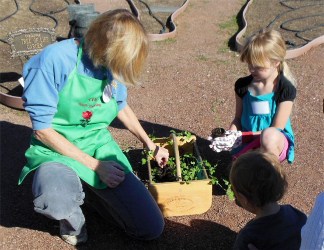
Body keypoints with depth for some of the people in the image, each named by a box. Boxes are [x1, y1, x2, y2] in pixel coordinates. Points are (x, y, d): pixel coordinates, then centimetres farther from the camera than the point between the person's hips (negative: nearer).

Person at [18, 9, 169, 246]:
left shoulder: (112, 63, -3)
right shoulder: (55, 59, -21)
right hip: (57, 150, -4)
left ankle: (90, 188, 18)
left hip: (100, 146, 5)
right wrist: (94, 165, -18)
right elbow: (42, 129, -17)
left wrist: (150, 145, 22)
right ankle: (73, 218, -2)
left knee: (152, 228, -5)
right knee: (55, 201, -42)